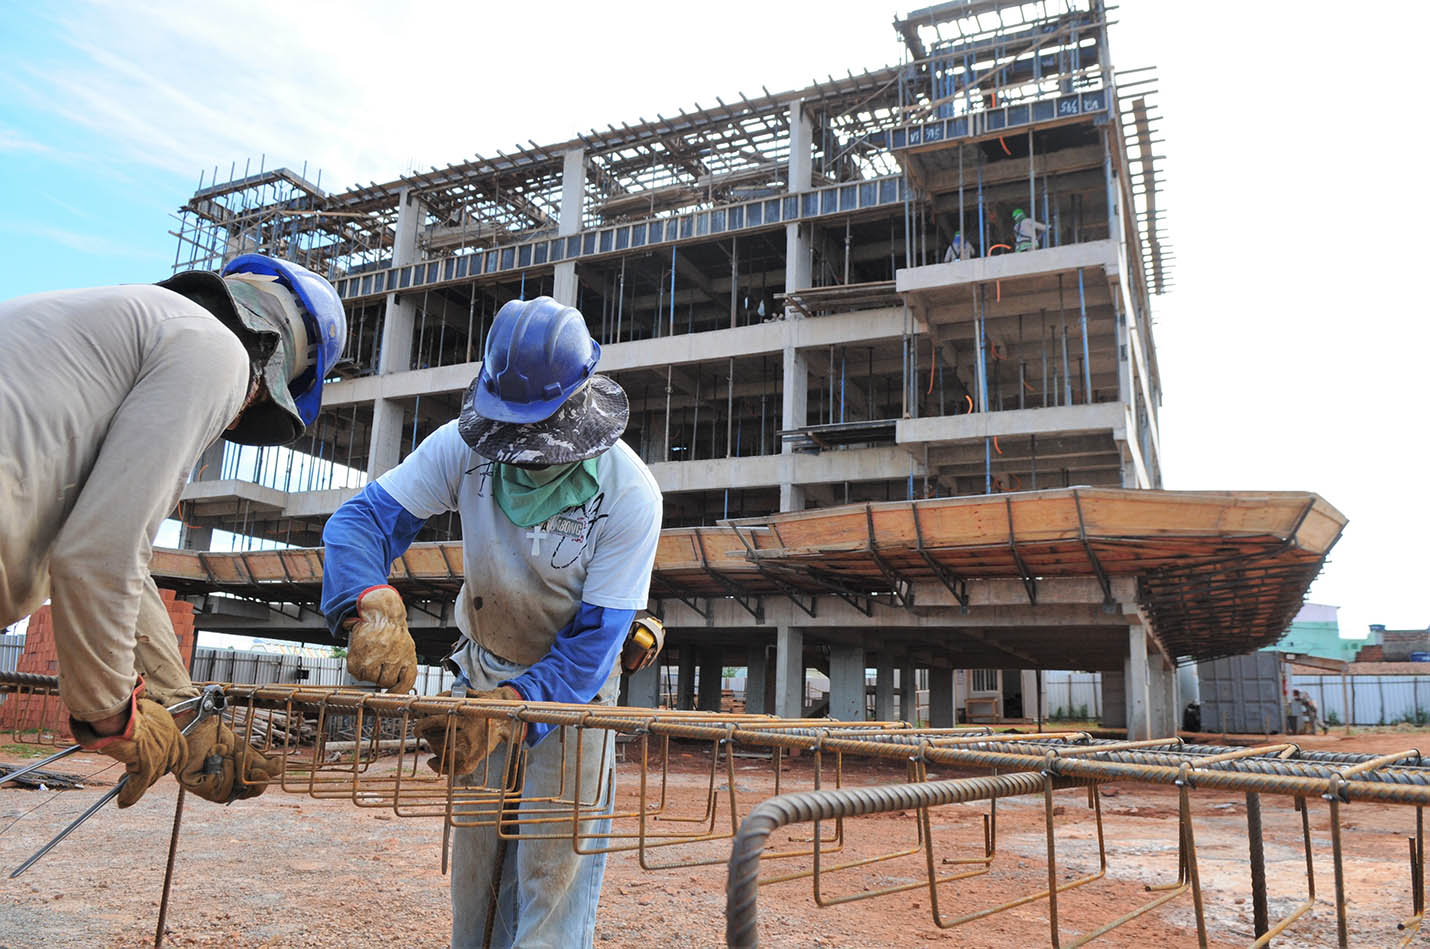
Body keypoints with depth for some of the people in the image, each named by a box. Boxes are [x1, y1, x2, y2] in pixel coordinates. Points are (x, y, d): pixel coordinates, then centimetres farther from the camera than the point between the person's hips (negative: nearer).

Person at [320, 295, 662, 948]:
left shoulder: (629, 494, -26)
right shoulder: (467, 444, -18)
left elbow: (595, 638, -25)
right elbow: (363, 518, -21)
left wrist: (507, 709, -39)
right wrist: (374, 608, -41)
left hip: (574, 679, -3)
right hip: (483, 670, 3)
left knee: (554, 866, -6)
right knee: (474, 855, 10)